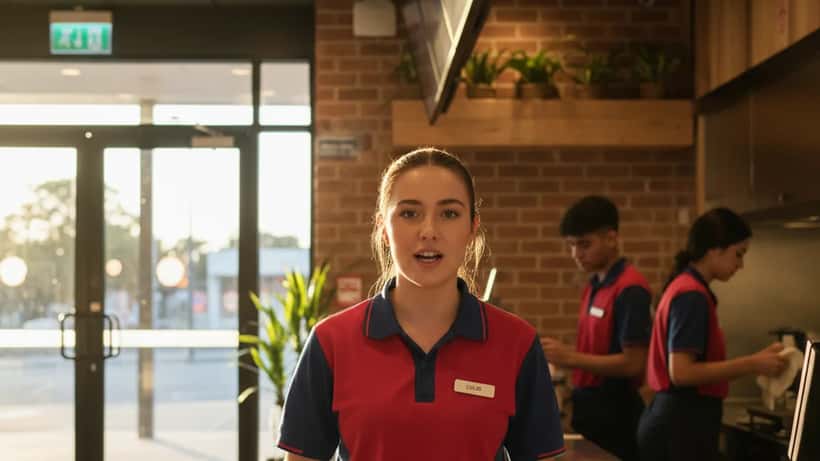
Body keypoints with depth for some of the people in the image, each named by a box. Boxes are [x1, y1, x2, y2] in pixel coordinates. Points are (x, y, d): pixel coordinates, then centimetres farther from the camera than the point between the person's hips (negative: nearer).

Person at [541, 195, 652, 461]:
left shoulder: (630, 290, -16)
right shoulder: (594, 287, 11)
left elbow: (633, 362, -20)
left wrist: (570, 358, -23)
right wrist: (561, 356, 2)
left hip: (613, 410, -8)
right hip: (591, 405, 8)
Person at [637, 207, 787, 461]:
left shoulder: (684, 288, 14)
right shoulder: (692, 296, -16)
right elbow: (681, 372, -23)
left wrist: (753, 362, 13)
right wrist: (751, 364, -19)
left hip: (676, 419, 10)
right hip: (683, 424, -10)